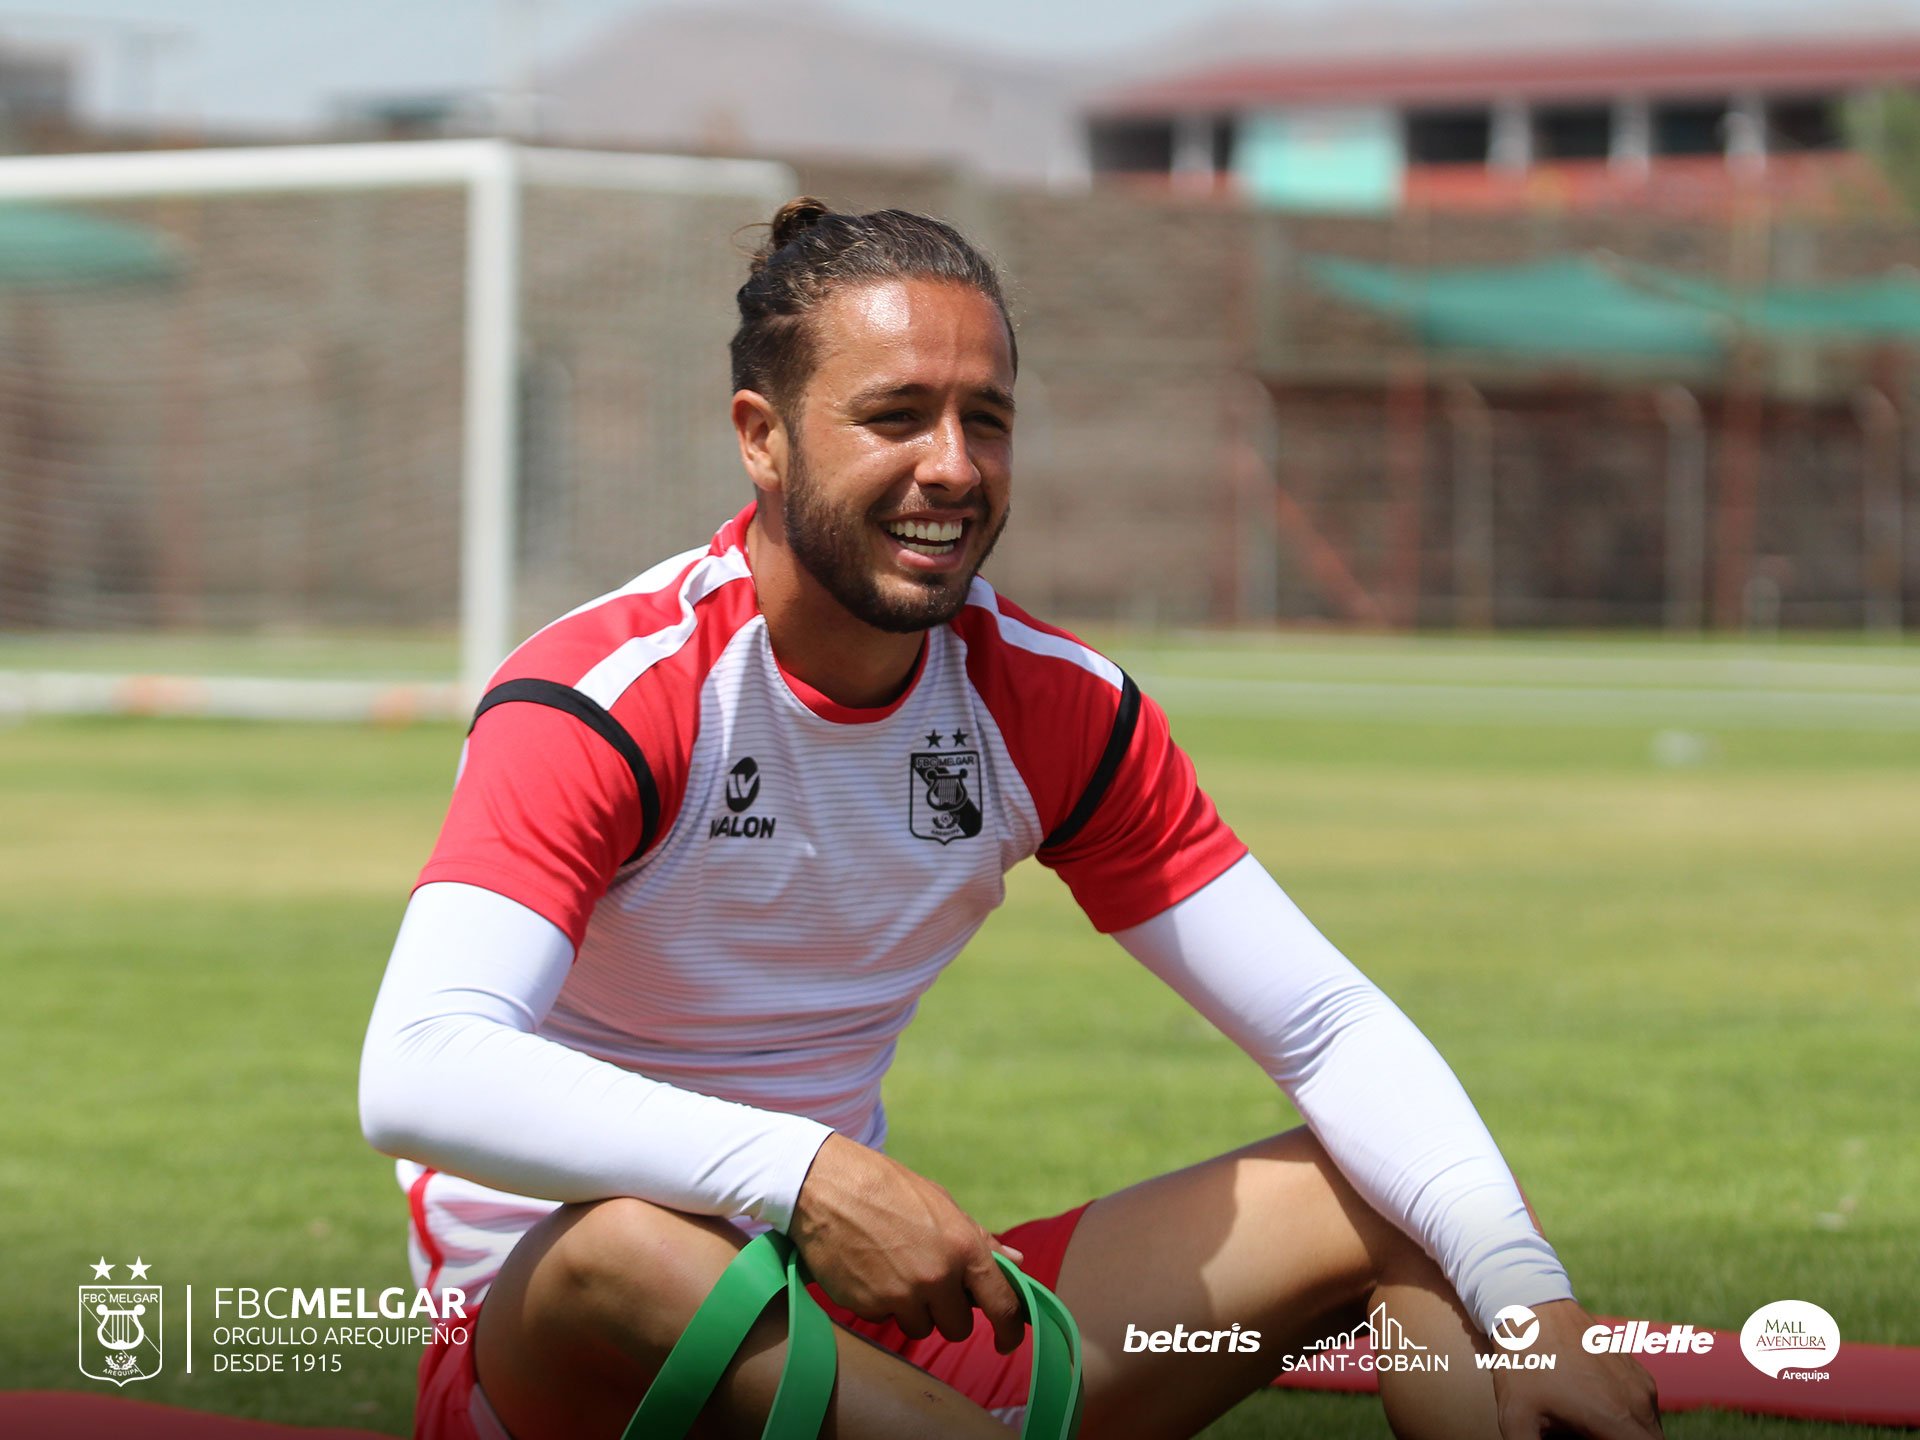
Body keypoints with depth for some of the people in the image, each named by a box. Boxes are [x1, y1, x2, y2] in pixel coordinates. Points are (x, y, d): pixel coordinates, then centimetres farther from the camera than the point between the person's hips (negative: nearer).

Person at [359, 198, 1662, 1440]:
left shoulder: (1052, 706, 1)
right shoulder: (603, 701, -17)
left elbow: (1334, 1031, 0)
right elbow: (417, 1074, -33)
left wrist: (1526, 1294, -18)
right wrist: (806, 1175, -44)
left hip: (879, 1327, 6)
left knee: (1393, 1202, -1)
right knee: (627, 1247, -42)